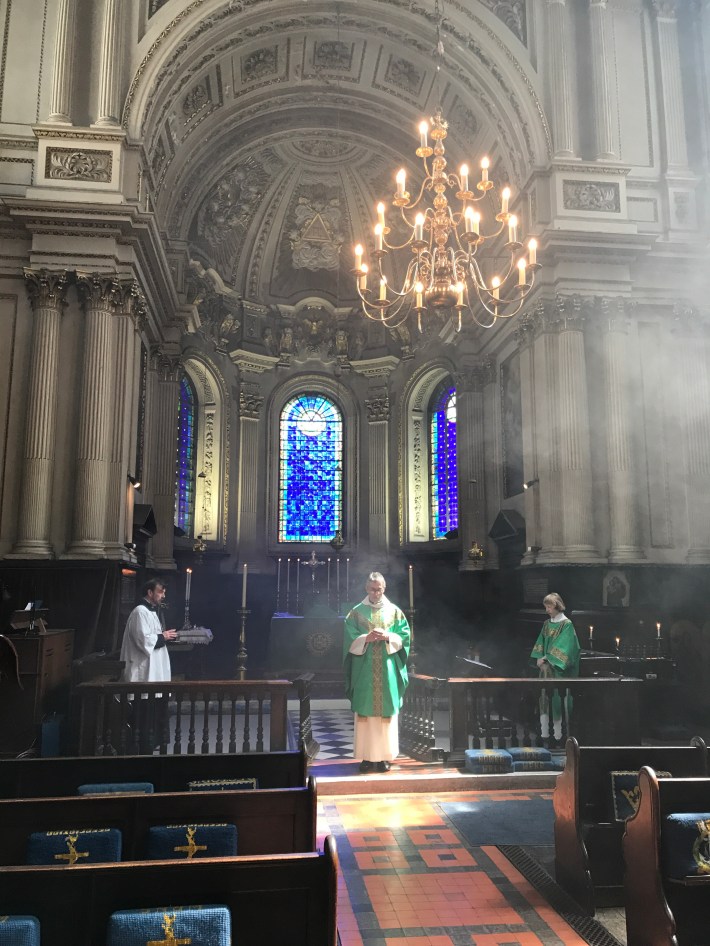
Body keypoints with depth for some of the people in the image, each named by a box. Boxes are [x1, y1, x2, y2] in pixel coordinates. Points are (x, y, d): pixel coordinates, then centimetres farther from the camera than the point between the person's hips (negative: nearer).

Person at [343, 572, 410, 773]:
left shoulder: (395, 611, 7)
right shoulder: (356, 612, 4)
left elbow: (403, 637, 1)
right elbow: (351, 640, -2)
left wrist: (387, 637, -16)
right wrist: (367, 638, -19)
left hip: (387, 672, 1)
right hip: (364, 671, 0)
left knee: (386, 712, 2)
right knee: (365, 712, 1)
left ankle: (384, 756, 10)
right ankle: (367, 756, 9)